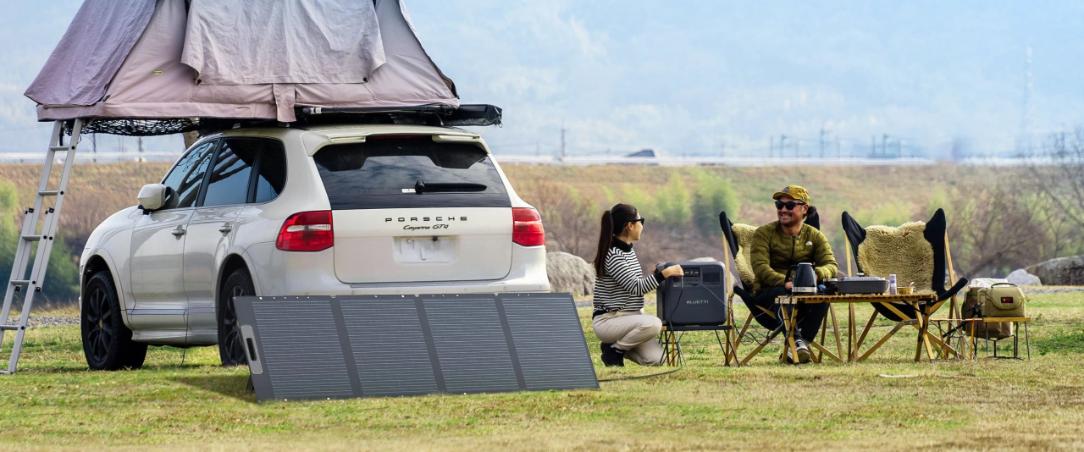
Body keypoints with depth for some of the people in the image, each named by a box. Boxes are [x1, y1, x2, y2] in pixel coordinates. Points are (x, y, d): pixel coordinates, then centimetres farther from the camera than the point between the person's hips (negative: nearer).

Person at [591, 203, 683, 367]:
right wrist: (664, 274, -22)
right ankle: (613, 350, -10)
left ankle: (621, 346, 15)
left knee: (656, 359, -11)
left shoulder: (629, 251, 12)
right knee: (653, 324, -33)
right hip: (608, 320, -8)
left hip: (630, 317, 8)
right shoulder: (613, 255, -18)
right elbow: (636, 287, -23)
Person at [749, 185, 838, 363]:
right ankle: (794, 340, -44)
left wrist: (816, 274, -30)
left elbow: (832, 265, -5)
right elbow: (760, 267, -13)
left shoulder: (815, 236, 10)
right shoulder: (764, 233, 2)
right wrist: (785, 282, -32)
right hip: (767, 292, -2)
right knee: (783, 293, -38)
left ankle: (804, 341, -35)